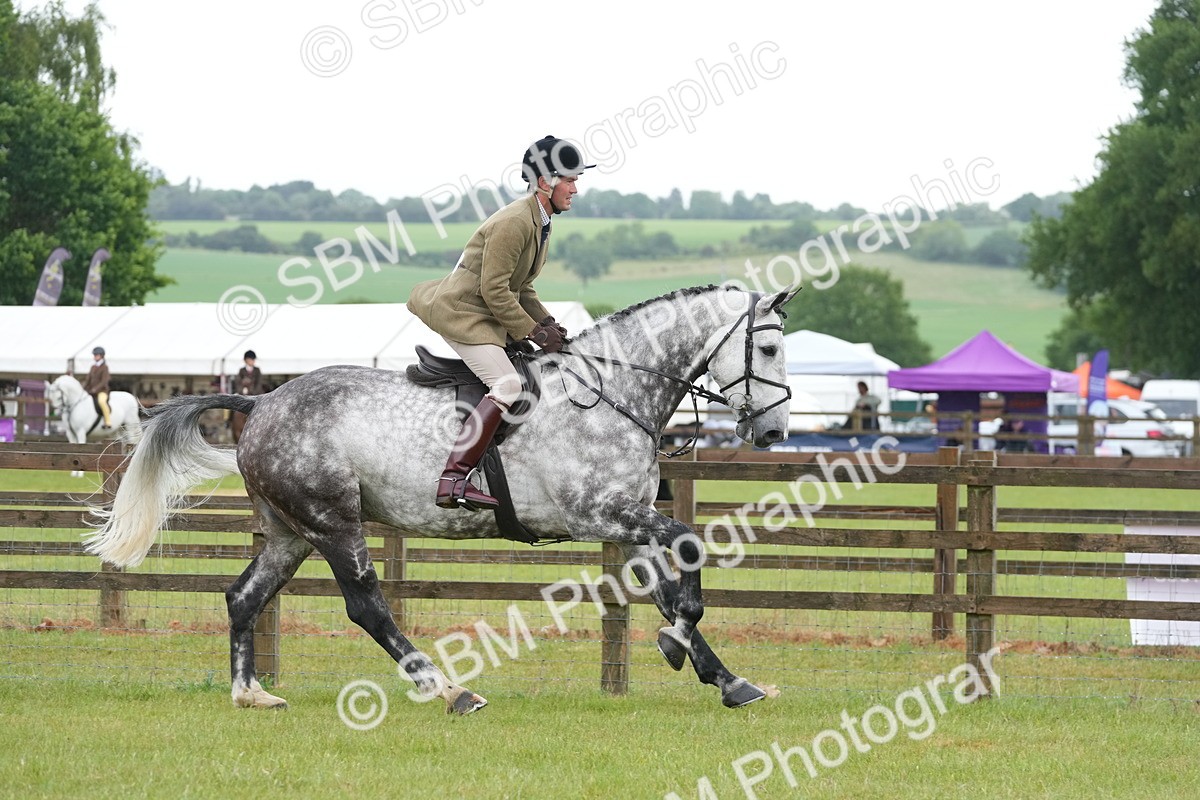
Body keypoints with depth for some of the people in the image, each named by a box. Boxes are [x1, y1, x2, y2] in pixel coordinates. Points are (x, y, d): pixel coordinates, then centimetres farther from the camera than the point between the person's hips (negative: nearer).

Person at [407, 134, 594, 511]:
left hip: (481, 315, 11)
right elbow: (494, 291, -23)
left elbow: (521, 289, 18)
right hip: (462, 314, -11)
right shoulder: (514, 222, -21)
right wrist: (534, 331, -17)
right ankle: (453, 480, -33)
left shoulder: (539, 222, 12)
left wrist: (547, 323, 3)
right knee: (507, 385, -24)